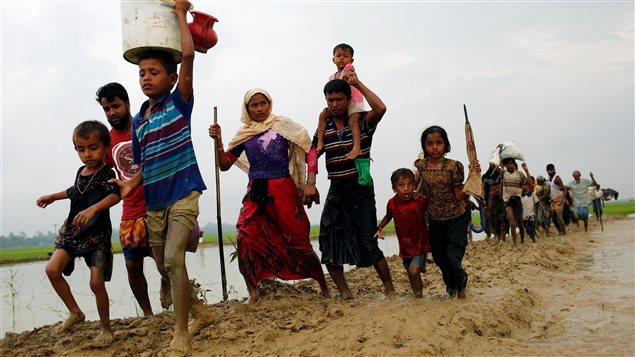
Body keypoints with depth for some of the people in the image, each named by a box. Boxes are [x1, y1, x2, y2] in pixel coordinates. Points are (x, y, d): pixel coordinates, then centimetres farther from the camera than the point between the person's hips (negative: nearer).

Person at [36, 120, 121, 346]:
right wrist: (53, 197, 40)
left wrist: (93, 208, -53)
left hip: (97, 236, -7)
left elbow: (114, 196, -37)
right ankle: (75, 312, 11)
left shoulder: (107, 174, -15)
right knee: (52, 269, -9)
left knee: (96, 282, -11)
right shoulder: (81, 172, 8)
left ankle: (106, 329, 9)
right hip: (73, 232, 7)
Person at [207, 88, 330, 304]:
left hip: (284, 190, -3)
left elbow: (310, 151, 1)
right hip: (256, 193, 3)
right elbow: (225, 165, 11)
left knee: (298, 240, 1)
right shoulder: (243, 134, 11)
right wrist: (218, 141, -4)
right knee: (245, 239, -14)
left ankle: (324, 287, 18)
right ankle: (253, 293, -2)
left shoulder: (283, 126, 3)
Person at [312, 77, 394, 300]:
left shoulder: (362, 121, -4)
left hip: (361, 189, -4)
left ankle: (391, 290, 9)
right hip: (336, 190, 4)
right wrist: (310, 183, -15)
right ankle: (344, 293, 5)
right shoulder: (324, 127, 7)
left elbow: (380, 108, -24)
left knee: (368, 243, -5)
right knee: (328, 241, -4)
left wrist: (358, 84, -14)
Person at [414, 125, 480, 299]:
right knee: (438, 256, 14)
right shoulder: (422, 165, -6)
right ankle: (451, 285, 42)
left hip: (456, 218, -4)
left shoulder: (454, 166, -16)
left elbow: (460, 196, -16)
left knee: (452, 256, -10)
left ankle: (461, 286, 21)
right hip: (434, 220, 4)